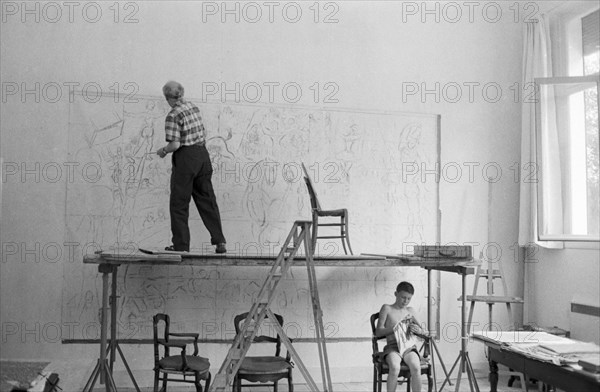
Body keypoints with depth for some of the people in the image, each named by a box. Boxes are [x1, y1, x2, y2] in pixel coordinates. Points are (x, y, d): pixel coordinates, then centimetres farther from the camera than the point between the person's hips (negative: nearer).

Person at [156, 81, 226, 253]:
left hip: (185, 158, -7)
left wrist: (163, 151, 0)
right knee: (207, 200, 11)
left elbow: (174, 145, -18)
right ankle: (219, 241, 9)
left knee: (179, 203, 5)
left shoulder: (173, 115, -14)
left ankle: (181, 245, 10)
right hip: (202, 154, 7)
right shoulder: (194, 107, 8)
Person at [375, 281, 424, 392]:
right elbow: (378, 332, 0)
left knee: (416, 367, -31)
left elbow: (423, 332, 25)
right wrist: (397, 328, -12)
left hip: (409, 347, 3)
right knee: (395, 368, -36)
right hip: (393, 347, -3)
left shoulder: (410, 311, 19)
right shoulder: (387, 308, 7)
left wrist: (418, 330, 0)